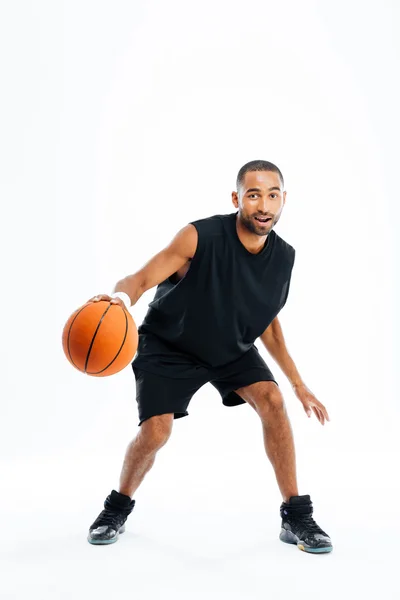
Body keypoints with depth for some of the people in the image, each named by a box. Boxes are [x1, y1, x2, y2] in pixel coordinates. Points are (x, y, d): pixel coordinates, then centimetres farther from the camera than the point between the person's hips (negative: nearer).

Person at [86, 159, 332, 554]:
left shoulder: (284, 257, -11)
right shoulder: (200, 237, -28)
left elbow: (268, 324, 3)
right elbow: (141, 279, -29)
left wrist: (299, 386, 4)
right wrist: (121, 296, -55)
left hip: (232, 348, 4)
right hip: (169, 346, -3)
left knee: (271, 400, -17)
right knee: (155, 430, -13)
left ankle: (296, 517, -5)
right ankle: (118, 508, 18)